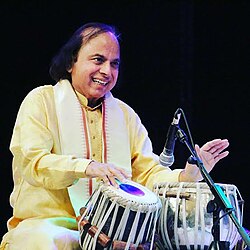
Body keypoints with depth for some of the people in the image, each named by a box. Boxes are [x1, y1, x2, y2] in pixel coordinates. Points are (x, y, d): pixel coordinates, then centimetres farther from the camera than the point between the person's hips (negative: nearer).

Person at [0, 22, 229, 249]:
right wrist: (87, 168, -32)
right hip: (45, 223, -4)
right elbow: (32, 163, -14)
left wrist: (188, 175, -12)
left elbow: (148, 174, 10)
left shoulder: (125, 115, 17)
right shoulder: (41, 101, 2)